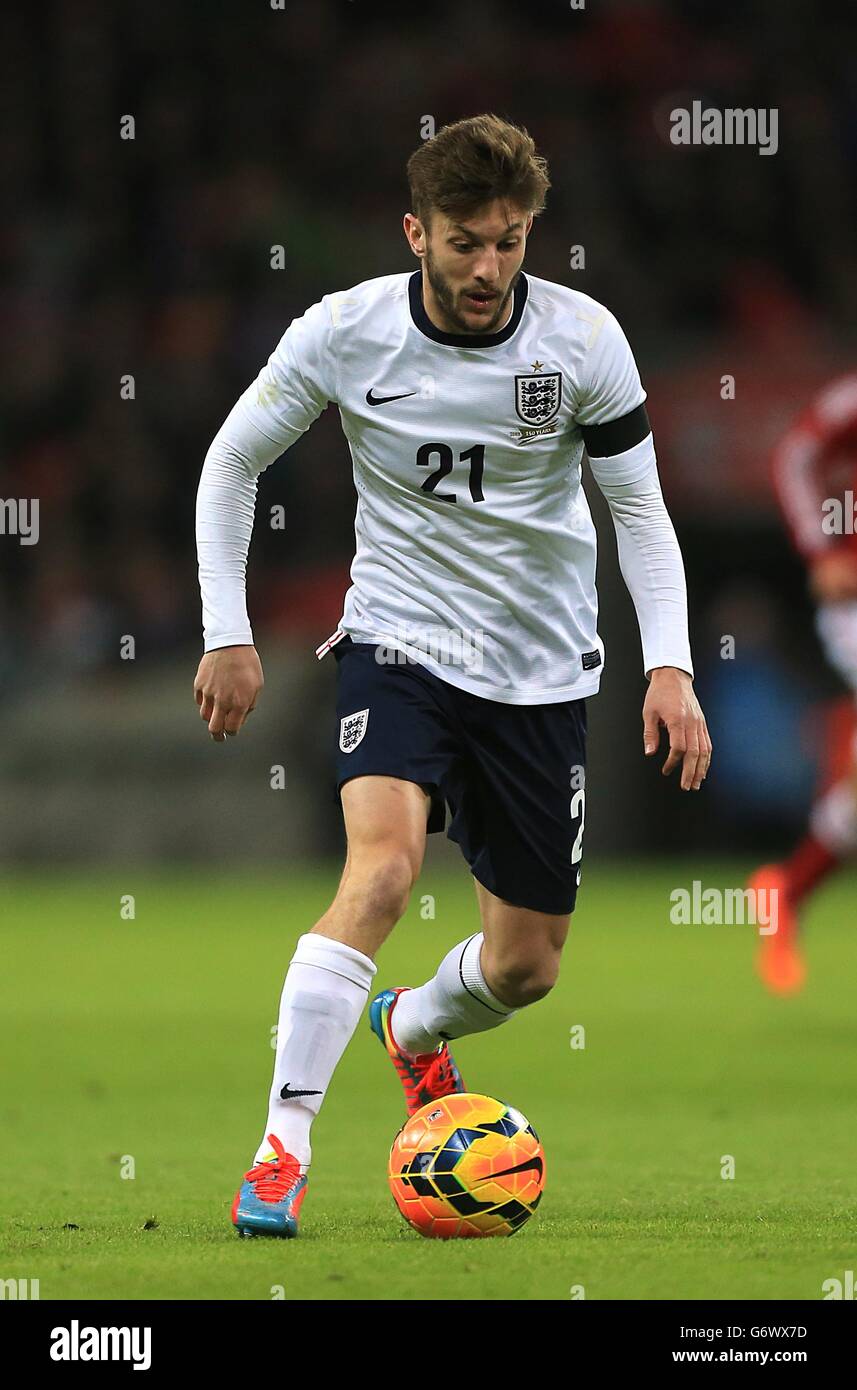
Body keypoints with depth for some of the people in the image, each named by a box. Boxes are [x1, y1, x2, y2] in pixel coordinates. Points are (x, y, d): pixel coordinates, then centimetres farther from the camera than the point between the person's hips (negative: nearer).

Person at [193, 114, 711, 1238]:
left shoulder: (583, 339, -11)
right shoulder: (345, 333, -13)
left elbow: (639, 508, -2)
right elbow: (231, 463, 2)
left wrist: (669, 665, -14)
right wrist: (228, 633, -3)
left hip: (542, 670, 2)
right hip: (399, 641, -2)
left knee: (528, 966, 7)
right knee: (383, 868, -29)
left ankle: (413, 1027, 44)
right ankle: (281, 1149, -24)